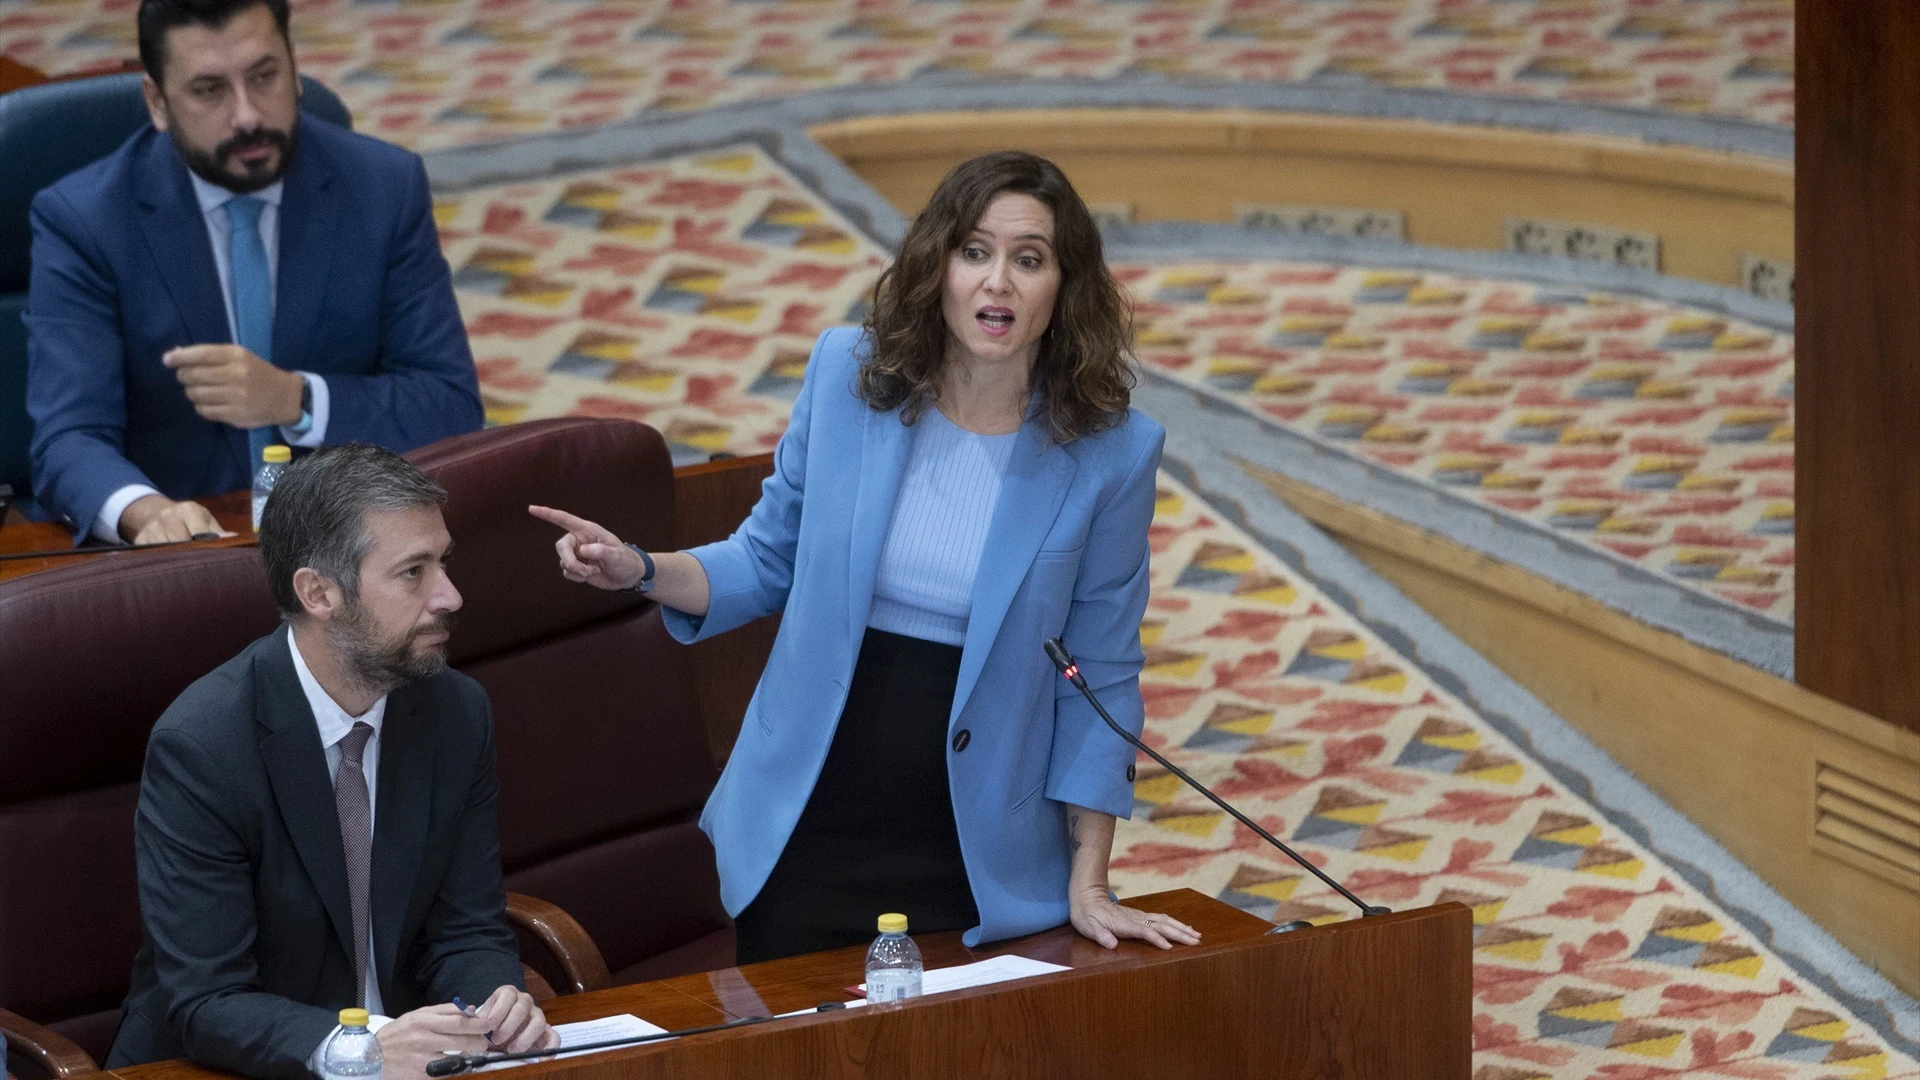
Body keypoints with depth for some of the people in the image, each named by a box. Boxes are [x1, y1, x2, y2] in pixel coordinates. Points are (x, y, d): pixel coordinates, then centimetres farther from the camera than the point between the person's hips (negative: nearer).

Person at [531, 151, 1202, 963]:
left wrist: (1088, 887, -4)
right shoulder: (848, 375, -4)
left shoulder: (1109, 452, -9)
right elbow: (770, 562, 7)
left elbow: (1100, 676, -3)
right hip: (807, 830, 2)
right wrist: (640, 569, -11)